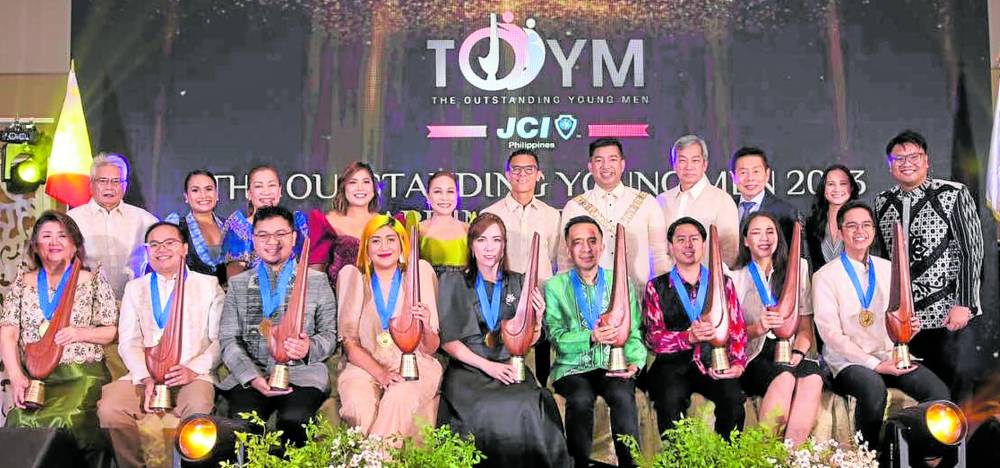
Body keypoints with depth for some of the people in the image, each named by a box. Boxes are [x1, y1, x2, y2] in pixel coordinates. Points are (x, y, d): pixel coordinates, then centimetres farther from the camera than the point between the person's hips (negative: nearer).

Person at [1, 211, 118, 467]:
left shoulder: (93, 280, 8)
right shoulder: (22, 282, 14)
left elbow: (113, 331, 9)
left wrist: (79, 333, -11)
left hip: (81, 376, -2)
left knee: (61, 422, -29)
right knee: (22, 422, -25)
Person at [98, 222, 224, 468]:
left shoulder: (209, 285, 13)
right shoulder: (135, 288, 21)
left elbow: (220, 339, 4)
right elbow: (128, 342, 10)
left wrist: (194, 369, -13)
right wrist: (146, 378, -9)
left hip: (193, 376, -3)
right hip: (144, 376, 3)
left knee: (198, 408, -35)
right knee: (109, 408, -26)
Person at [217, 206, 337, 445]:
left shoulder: (317, 281, 15)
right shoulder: (238, 284, 18)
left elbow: (329, 335, 11)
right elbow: (228, 340, 9)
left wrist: (309, 348, -14)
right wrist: (252, 377, -9)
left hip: (301, 374, -1)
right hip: (249, 375, 1)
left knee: (294, 420, -32)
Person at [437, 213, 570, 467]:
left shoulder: (519, 283, 15)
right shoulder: (453, 282, 7)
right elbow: (447, 341, 1)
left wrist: (538, 319, -7)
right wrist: (488, 365, -11)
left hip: (510, 368, 2)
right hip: (467, 370, -2)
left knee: (531, 407, -28)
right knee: (488, 409, -31)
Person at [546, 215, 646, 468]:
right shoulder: (555, 287, 6)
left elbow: (634, 333, 8)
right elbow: (557, 338, -3)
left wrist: (635, 363, -12)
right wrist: (591, 338, -20)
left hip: (614, 366, 1)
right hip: (573, 366, -1)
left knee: (622, 395, -30)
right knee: (581, 398, -31)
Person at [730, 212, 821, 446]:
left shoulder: (796, 271, 18)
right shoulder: (736, 277, 12)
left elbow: (805, 325, 11)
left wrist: (798, 352, -9)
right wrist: (757, 328, -16)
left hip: (791, 351, 2)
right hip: (755, 356, -1)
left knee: (813, 378, -34)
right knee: (785, 377, -35)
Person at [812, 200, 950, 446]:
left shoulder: (888, 269, 13)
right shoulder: (825, 276, -4)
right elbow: (831, 334, -10)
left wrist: (911, 325, -8)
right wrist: (875, 365, -16)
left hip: (890, 355, 5)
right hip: (849, 361, -5)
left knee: (939, 392, -22)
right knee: (874, 388, -37)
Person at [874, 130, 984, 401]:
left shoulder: (953, 195, -5)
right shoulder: (882, 203, 8)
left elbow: (972, 252, -7)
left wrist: (964, 305, -12)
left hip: (951, 314, -3)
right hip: (904, 316, 4)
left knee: (956, 387, -1)